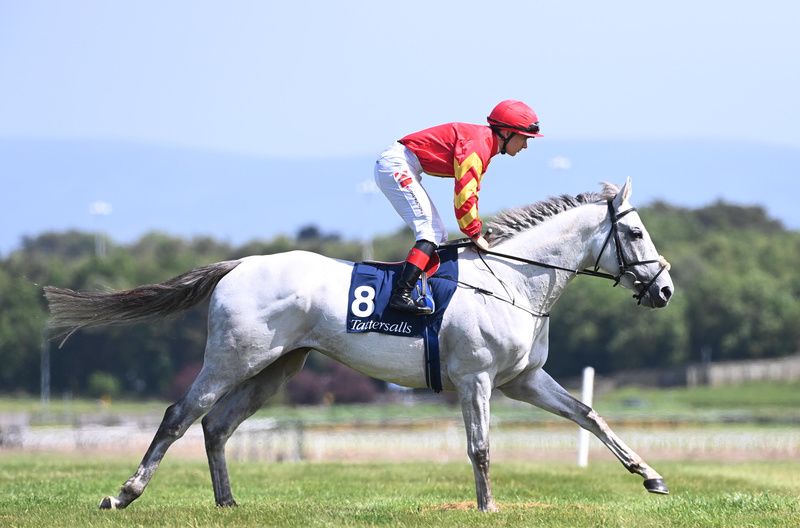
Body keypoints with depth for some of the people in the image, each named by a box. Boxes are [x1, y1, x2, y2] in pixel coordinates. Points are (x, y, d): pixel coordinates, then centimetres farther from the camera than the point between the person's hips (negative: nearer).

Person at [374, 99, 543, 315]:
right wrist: (475, 234, -12)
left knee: (438, 234, 11)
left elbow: (471, 192, 22)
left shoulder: (484, 144, 15)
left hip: (401, 170, 11)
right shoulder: (477, 143, -17)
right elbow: (464, 192, -22)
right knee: (431, 231, -17)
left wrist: (475, 231, 15)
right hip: (396, 165, -11)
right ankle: (400, 295, -28)